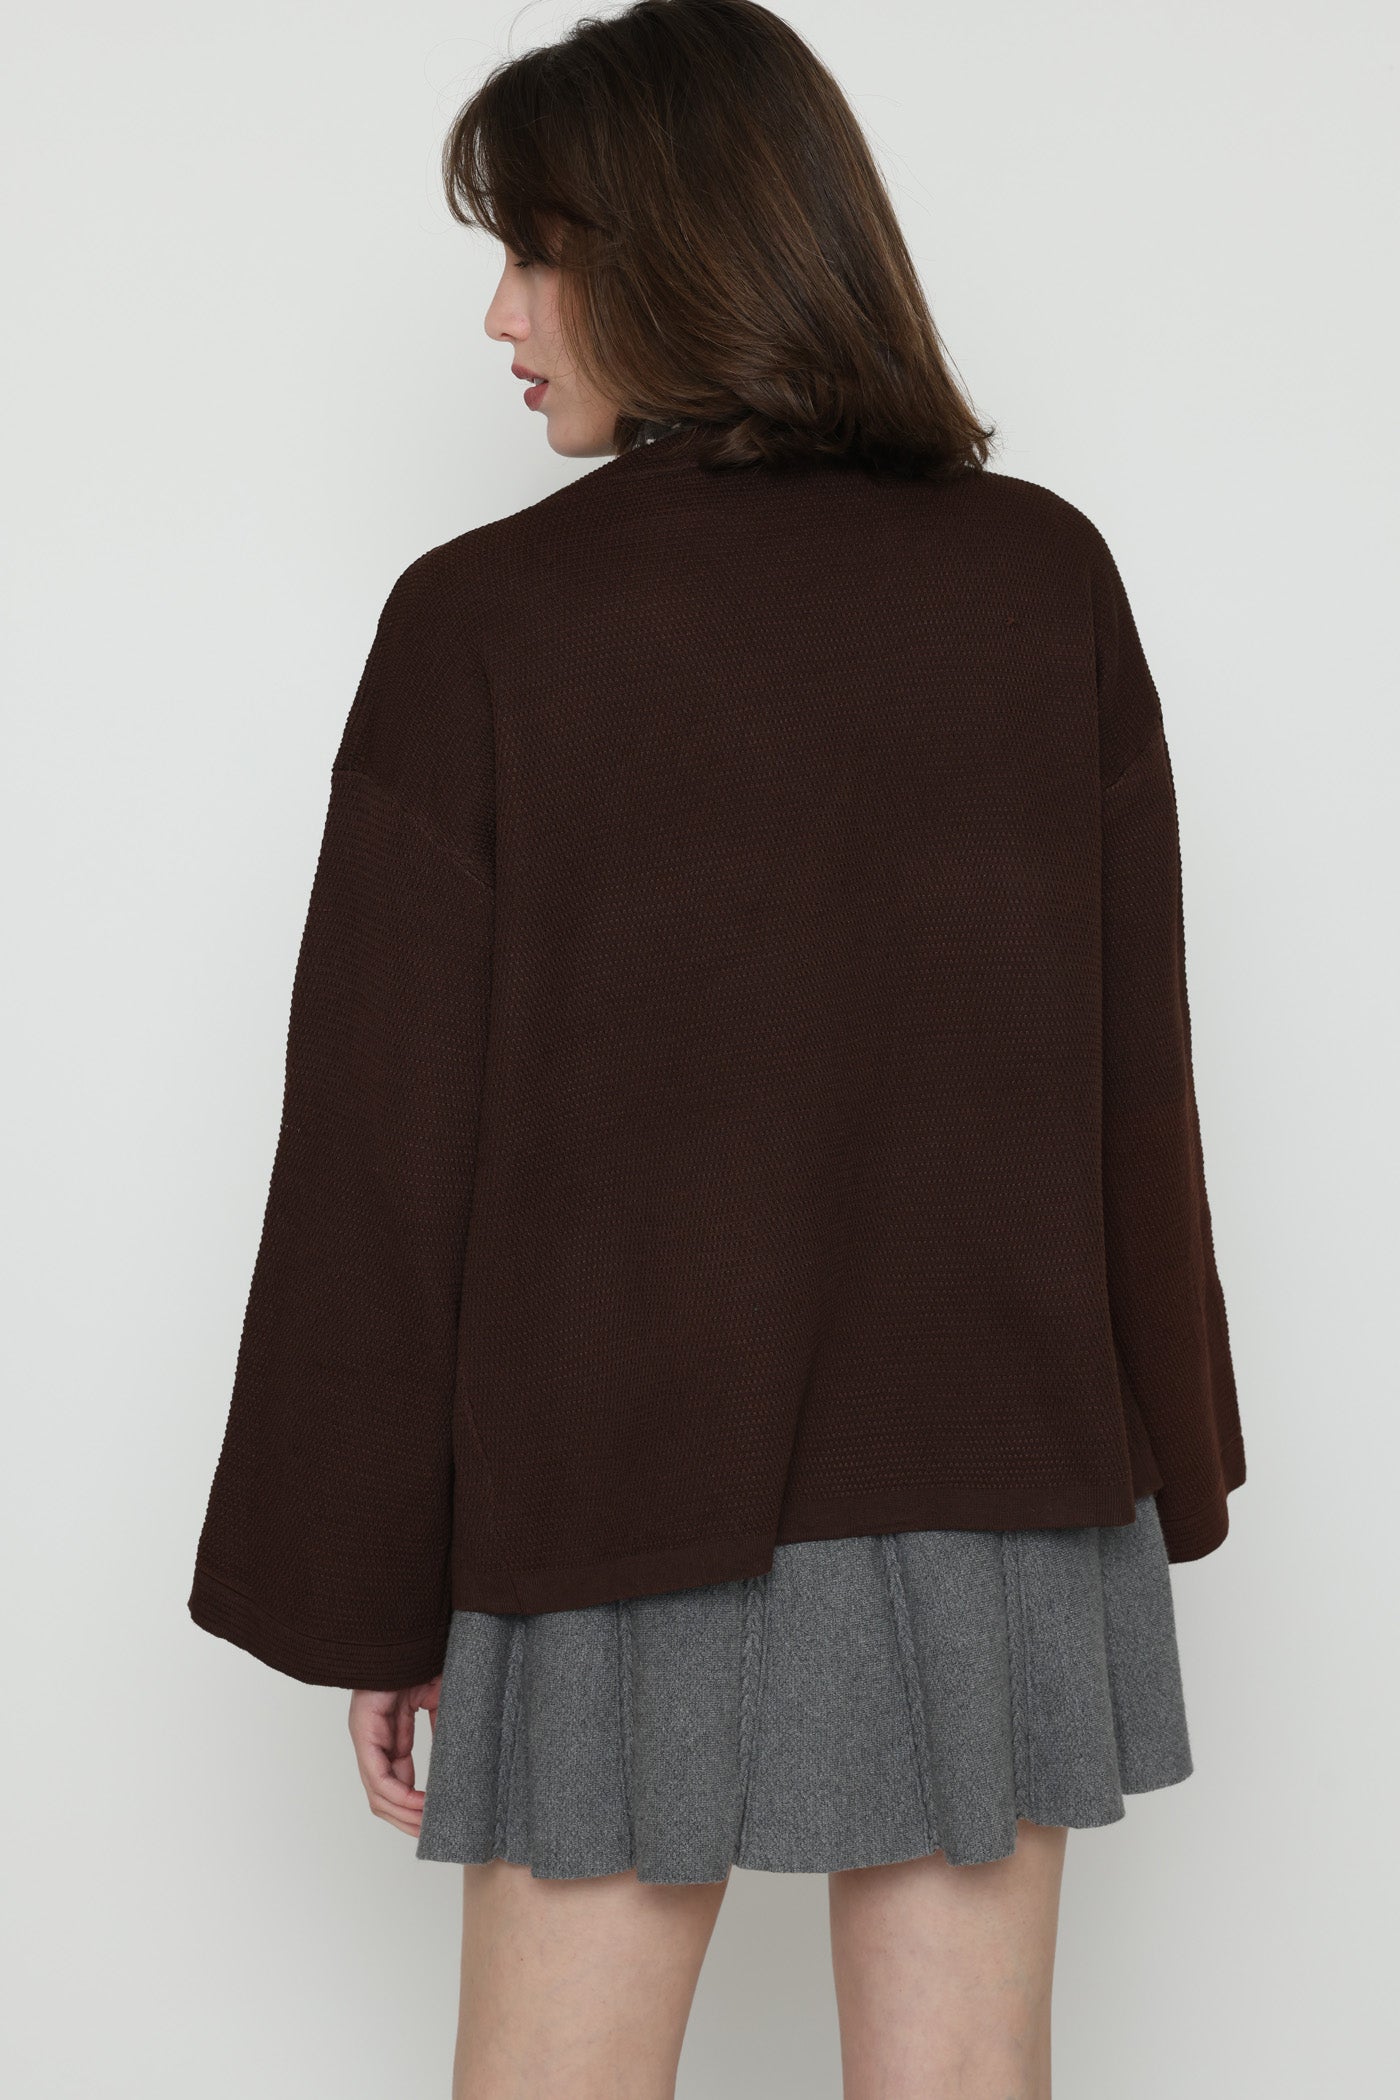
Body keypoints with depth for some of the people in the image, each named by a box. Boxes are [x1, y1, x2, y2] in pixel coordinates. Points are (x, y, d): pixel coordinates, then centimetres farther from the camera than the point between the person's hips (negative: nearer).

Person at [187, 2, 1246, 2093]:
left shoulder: (483, 621, -9)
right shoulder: (1046, 579, -1)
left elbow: (389, 1140, -7)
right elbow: (1133, 1058, 3)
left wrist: (371, 1588, 3)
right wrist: (1149, 1479, 14)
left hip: (626, 1499, -2)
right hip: (995, 1474, 3)